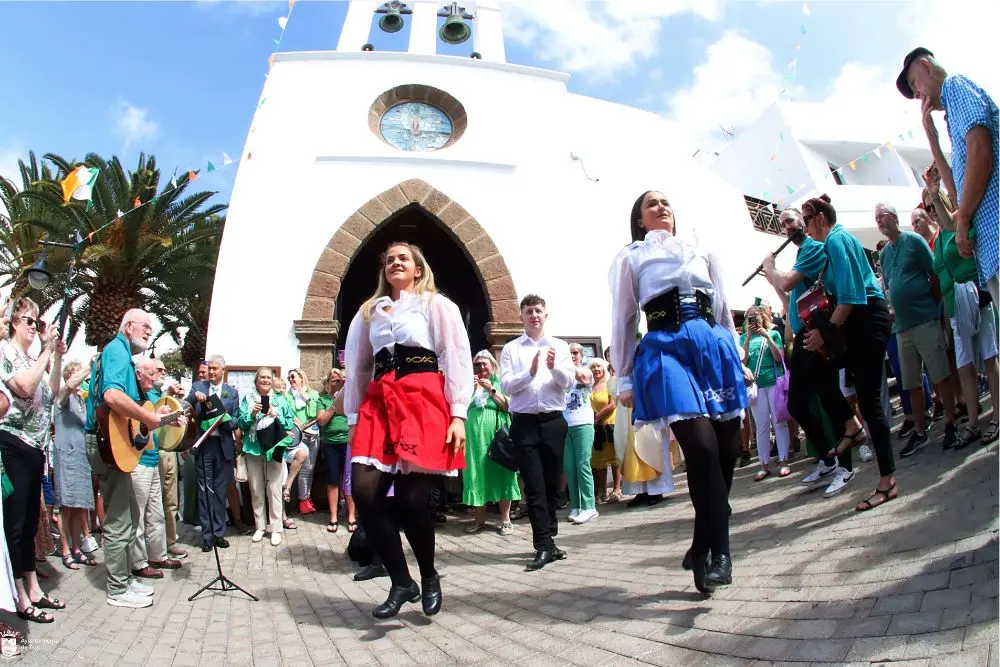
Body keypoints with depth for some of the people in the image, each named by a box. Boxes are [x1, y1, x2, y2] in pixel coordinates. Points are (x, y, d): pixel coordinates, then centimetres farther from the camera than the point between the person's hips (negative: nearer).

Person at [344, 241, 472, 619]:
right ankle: (402, 583, 4)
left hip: (423, 400, -4)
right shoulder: (369, 311, 23)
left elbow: (458, 360, 1)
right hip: (379, 403, 5)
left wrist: (457, 415, -9)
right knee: (364, 492, -10)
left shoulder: (437, 305, 9)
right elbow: (357, 367, 20)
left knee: (410, 496, -12)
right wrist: (353, 418, 13)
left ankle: (429, 577, 14)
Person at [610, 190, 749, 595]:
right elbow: (624, 320, 8)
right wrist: (625, 379, 4)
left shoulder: (702, 254, 22)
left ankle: (702, 547, 14)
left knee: (727, 450, -1)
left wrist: (738, 360, 18)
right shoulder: (630, 258, 12)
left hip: (715, 345, 4)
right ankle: (719, 551, -13)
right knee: (702, 447, -20)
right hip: (667, 349, -4)